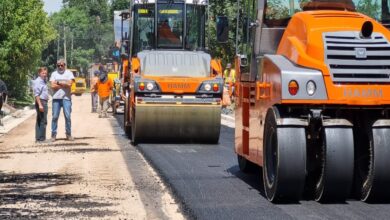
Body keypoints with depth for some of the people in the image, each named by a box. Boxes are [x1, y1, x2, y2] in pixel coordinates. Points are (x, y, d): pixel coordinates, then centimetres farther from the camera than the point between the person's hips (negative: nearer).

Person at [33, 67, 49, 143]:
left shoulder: (43, 81, 17)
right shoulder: (38, 81, -14)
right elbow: (36, 94, -20)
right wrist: (40, 105, -25)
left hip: (44, 102, 11)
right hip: (41, 102, -11)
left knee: (39, 121, 13)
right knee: (43, 121, -10)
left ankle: (38, 138, 18)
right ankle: (41, 139, -9)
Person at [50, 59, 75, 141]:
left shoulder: (69, 73, 7)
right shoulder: (54, 74, 11)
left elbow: (69, 84, -8)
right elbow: (53, 86, -3)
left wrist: (58, 83, -3)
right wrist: (64, 84, -4)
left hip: (66, 98, -1)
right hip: (56, 98, 1)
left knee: (67, 116, -2)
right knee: (55, 117, 0)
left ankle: (68, 134, 6)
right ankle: (53, 135, 5)